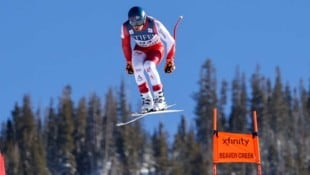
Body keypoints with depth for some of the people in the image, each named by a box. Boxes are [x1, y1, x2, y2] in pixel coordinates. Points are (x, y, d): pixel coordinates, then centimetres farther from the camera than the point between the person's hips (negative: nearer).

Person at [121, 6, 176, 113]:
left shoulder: (155, 24, -33)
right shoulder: (126, 27, -25)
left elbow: (170, 41, -19)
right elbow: (125, 44, -3)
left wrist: (169, 60, -14)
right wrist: (129, 62, 4)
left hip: (156, 47, -3)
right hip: (140, 48, 3)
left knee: (149, 66, -31)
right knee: (137, 66, -28)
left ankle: (160, 99, -20)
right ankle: (146, 100, -18)